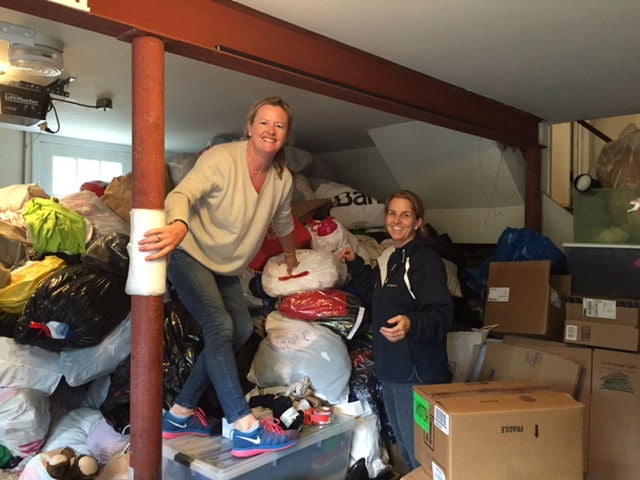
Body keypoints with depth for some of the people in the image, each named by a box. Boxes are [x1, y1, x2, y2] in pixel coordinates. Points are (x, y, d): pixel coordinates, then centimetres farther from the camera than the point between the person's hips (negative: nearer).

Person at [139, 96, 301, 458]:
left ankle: (181, 414, 15)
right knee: (220, 326, -21)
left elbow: (283, 221, 14)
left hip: (226, 267, 8)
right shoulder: (220, 158, -22)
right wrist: (179, 225, -59)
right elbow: (182, 194, -36)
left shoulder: (283, 180, -5)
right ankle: (247, 431, -21)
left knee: (241, 329, 6)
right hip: (190, 254, -8)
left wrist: (291, 256, 29)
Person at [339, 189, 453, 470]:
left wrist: (411, 324, -40)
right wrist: (355, 265, 21)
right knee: (406, 450, 23)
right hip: (389, 371, 9)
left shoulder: (425, 259, -15)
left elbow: (442, 315, -22)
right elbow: (376, 298, 26)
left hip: (418, 374, -9)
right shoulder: (388, 258, 12)